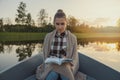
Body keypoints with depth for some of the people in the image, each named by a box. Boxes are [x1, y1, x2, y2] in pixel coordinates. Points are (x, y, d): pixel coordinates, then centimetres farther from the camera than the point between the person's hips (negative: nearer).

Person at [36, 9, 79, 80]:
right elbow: (45, 55, 12)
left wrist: (68, 63, -17)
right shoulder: (48, 36, 7)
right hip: (51, 65, 1)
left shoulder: (72, 37, 4)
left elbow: (74, 57, 6)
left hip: (67, 66, 0)